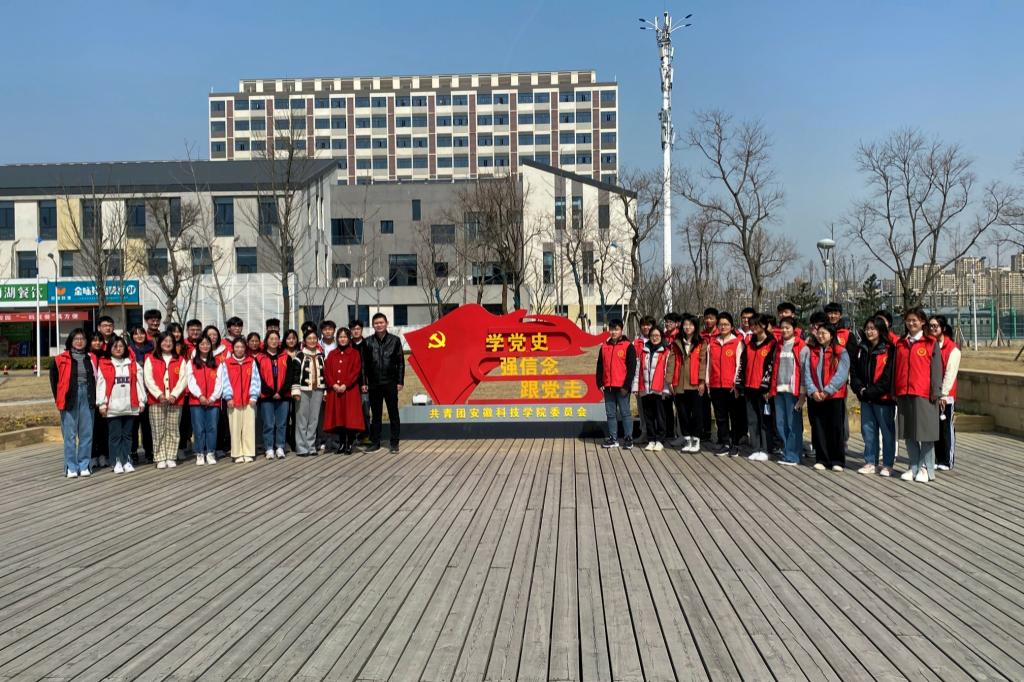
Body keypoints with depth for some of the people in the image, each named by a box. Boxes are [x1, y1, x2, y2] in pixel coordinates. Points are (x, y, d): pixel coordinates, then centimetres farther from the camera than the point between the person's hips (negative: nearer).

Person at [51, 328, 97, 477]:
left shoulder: (91, 359, 8)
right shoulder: (61, 359, 1)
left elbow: (95, 379, 14)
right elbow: (54, 379, 6)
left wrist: (94, 398, 5)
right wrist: (58, 399, 1)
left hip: (87, 399, 3)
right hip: (70, 399, -2)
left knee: (87, 434, 5)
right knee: (70, 435, 0)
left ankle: (84, 465, 13)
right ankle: (71, 467, 5)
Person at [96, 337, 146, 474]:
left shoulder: (133, 364, 10)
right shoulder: (104, 365, 3)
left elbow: (139, 383, 8)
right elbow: (101, 385, -1)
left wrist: (141, 401, 3)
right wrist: (102, 404, -6)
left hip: (130, 406, 2)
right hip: (112, 407, -2)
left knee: (127, 434, 7)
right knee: (115, 435, 1)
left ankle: (127, 461, 12)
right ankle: (117, 462, 6)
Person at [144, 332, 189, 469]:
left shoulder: (180, 360, 11)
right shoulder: (150, 359, 8)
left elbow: (183, 379, 2)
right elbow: (149, 379, -1)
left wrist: (174, 395, -11)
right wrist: (159, 394, -13)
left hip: (175, 400, 1)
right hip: (156, 401, -1)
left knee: (172, 431, 3)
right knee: (158, 431, -1)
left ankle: (170, 458, 9)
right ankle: (160, 459, 3)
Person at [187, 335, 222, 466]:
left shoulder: (217, 364, 11)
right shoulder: (192, 363, 8)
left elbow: (219, 383, 4)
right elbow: (191, 382, -1)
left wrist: (213, 397, -8)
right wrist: (200, 396, -13)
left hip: (213, 401, 1)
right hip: (197, 401, -1)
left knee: (212, 428, 0)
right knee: (199, 428, -2)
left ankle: (210, 454, 6)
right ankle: (199, 455, 4)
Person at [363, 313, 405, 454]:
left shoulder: (395, 340, 2)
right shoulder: (368, 342, 5)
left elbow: (400, 362, 2)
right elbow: (364, 364, 5)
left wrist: (400, 381, -3)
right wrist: (364, 382, -1)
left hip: (390, 383, -1)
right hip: (374, 384, 1)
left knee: (393, 414, 3)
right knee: (376, 415, 9)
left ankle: (394, 443, 9)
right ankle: (375, 443, 16)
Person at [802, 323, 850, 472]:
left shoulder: (841, 352, 0)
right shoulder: (811, 352, 11)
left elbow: (841, 375, -9)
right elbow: (806, 373, 3)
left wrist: (827, 391, -16)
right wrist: (813, 391, -12)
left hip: (835, 397, -3)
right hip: (815, 397, 3)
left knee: (836, 428, 1)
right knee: (818, 429, 5)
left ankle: (837, 461, 9)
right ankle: (821, 459, 13)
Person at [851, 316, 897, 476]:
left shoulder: (889, 350, -7)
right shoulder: (861, 349, 12)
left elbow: (888, 376, -12)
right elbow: (854, 371, 11)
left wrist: (871, 391, -14)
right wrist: (860, 388, -5)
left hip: (884, 397, -6)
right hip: (865, 398, 6)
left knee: (887, 431, 3)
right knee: (868, 430, 10)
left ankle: (887, 465, 11)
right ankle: (870, 463, 18)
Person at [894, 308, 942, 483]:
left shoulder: (931, 343, 1)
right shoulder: (900, 344, 13)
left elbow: (936, 369, -2)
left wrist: (936, 392, -8)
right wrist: (894, 391, 11)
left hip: (924, 394, -4)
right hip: (904, 394, 4)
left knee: (925, 431, -1)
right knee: (908, 433, 7)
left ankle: (926, 468, 7)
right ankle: (914, 467, 15)